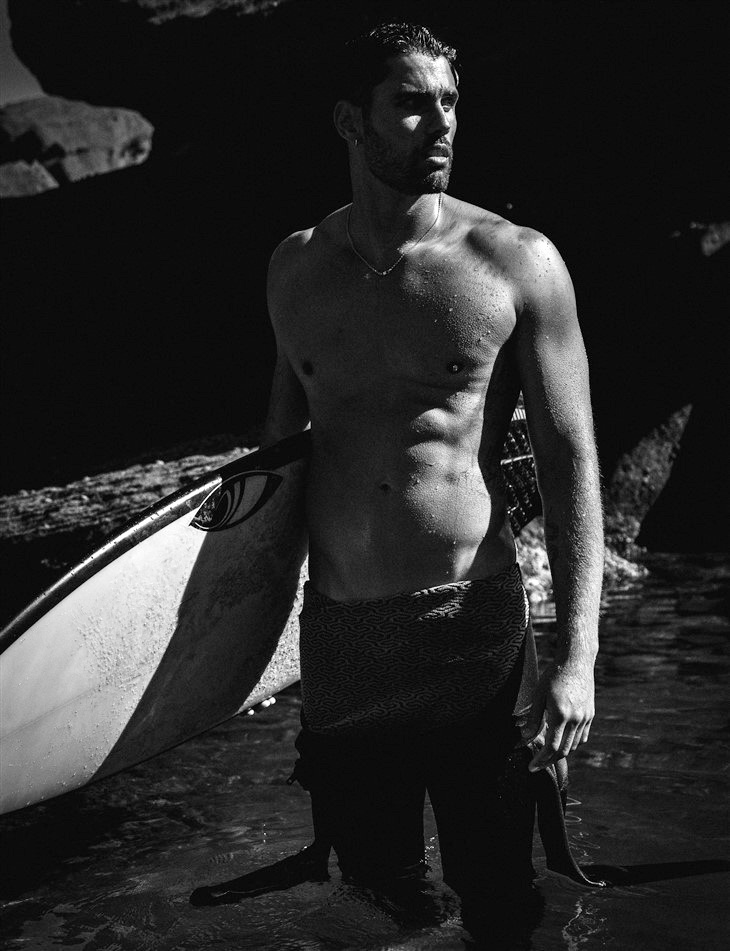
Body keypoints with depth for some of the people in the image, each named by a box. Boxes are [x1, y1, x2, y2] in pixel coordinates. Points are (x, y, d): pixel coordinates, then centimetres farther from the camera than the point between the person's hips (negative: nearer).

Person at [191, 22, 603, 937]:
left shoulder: (516, 261, -5)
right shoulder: (297, 266, 6)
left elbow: (570, 459, -5)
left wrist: (577, 655, -11)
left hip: (472, 632, -3)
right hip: (337, 643, 3)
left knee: (497, 900, 6)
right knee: (371, 902, 14)